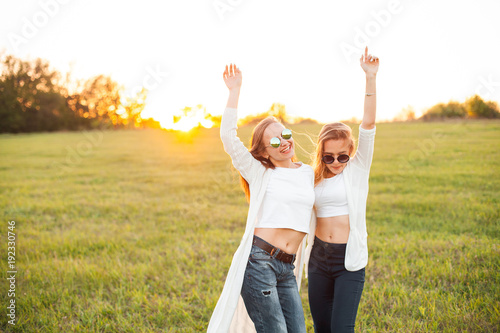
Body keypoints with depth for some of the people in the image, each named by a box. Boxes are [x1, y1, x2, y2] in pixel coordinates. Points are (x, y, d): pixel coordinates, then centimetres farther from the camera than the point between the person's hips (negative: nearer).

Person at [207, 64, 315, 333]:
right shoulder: (260, 173, 1)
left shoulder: (308, 174, 13)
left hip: (287, 268, 5)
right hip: (258, 261, -5)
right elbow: (228, 137, -9)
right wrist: (234, 91, -9)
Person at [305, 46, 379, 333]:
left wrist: (371, 77, -22)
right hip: (319, 257, 4)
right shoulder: (313, 178, 7)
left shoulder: (358, 170, -3)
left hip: (350, 259, -3)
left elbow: (368, 124, -14)